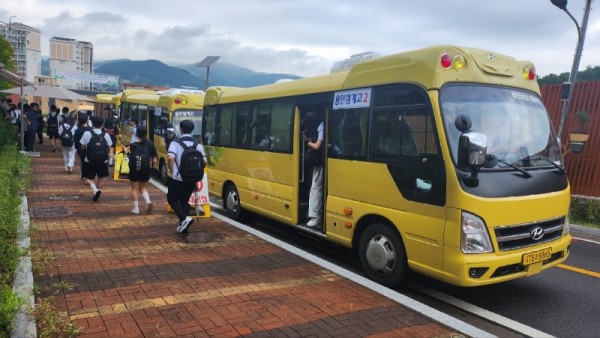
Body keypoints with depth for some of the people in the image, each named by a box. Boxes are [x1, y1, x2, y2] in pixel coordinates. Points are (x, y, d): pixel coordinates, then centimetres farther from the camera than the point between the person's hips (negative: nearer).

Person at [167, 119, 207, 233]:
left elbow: (170, 158, -26)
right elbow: (205, 161, -2)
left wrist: (171, 171, -10)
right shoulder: (197, 144, 2)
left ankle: (184, 218, -6)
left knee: (172, 199, 14)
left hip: (177, 179, -4)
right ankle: (182, 225, 18)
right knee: (185, 201, 19)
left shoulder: (175, 143, -10)